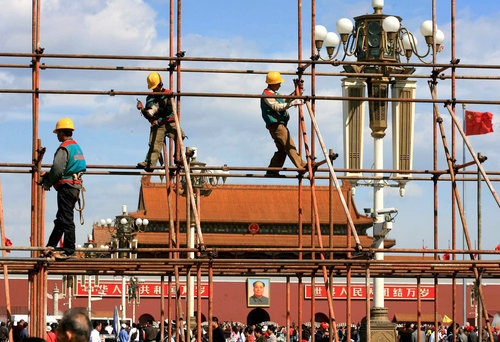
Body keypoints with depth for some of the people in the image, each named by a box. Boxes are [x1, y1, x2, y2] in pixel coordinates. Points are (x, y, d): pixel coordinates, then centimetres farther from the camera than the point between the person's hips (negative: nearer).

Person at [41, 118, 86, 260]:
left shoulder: (64, 148, -12)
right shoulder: (77, 147, 18)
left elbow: (57, 170, -19)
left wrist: (47, 183, -3)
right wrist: (48, 175, 23)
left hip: (66, 186, -10)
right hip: (76, 186, 10)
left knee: (66, 219, -8)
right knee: (60, 219, 13)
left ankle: (69, 250, -9)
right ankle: (50, 248, 19)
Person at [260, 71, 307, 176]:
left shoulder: (274, 93, 21)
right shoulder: (267, 95, -11)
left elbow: (284, 101, 29)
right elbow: (277, 107, -24)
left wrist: (295, 92, 18)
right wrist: (292, 103, -30)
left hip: (280, 125, 11)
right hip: (276, 125, -11)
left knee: (282, 150, 10)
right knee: (289, 146, -15)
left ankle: (272, 171, 12)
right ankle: (302, 166, -20)